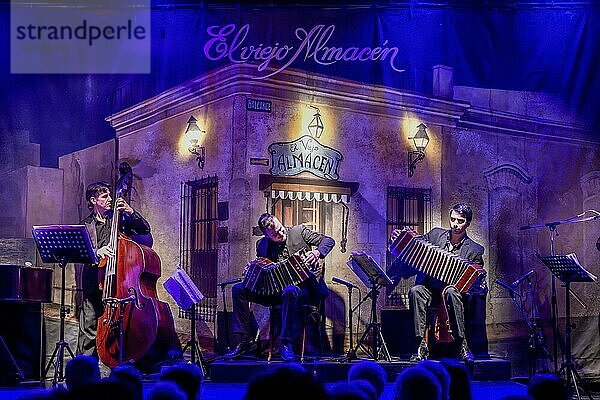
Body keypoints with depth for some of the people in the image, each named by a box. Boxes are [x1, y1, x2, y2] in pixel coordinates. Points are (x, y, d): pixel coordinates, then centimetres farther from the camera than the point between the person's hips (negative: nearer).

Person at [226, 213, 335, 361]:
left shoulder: (299, 231, 0)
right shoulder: (262, 245, 9)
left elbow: (328, 241, 1)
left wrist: (317, 252, -19)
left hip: (303, 286, -4)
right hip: (276, 290, 5)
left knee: (289, 292, -41)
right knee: (238, 289, -10)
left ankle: (286, 343, -31)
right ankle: (246, 340, -8)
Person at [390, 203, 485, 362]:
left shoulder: (474, 250, 4)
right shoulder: (435, 234, 11)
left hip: (453, 288, -2)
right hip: (429, 287, 2)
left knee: (451, 293, -38)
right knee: (415, 291, -32)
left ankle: (462, 345, -33)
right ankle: (422, 346, -34)